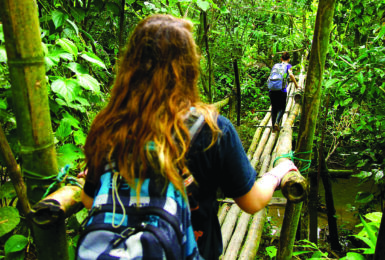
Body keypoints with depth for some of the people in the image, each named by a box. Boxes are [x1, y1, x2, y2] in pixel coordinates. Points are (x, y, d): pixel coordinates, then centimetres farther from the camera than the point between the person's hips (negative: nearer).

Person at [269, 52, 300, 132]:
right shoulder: (288, 65, 8)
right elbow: (291, 75, -10)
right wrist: (296, 85, -3)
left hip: (272, 89, 3)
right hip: (282, 90, -3)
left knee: (274, 108, 15)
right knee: (282, 108, 13)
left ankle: (273, 126, 15)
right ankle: (277, 122, -9)